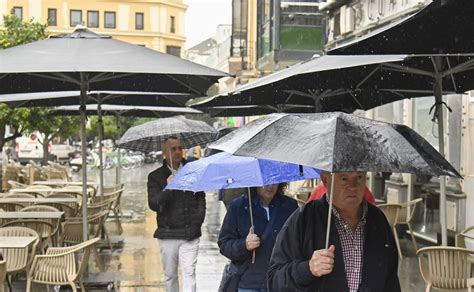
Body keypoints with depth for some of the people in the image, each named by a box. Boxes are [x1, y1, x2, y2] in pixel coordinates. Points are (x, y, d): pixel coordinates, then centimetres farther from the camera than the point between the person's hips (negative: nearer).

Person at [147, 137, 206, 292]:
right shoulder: (155, 177, 4)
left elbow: (201, 201, 9)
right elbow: (153, 204, -5)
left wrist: (196, 224, -3)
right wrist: (167, 188, -20)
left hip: (190, 234, 0)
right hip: (167, 234, 0)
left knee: (189, 273, -8)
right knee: (170, 275, 9)